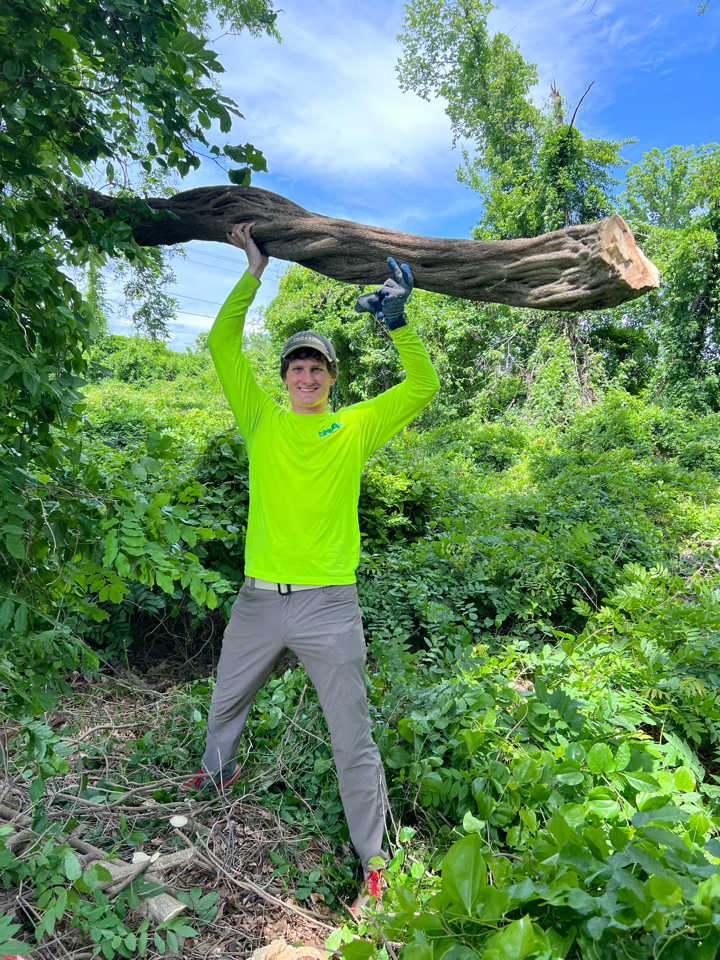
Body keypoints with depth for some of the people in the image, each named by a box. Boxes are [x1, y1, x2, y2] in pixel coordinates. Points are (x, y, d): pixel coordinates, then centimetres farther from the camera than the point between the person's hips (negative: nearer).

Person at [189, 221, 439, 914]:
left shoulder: (356, 428, 2)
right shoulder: (263, 421, 5)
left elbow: (423, 388, -3)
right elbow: (222, 344, 4)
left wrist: (397, 323, -14)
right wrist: (253, 272, 2)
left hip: (328, 605, -2)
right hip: (258, 601, 3)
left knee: (352, 744, 4)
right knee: (225, 705, 26)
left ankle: (373, 864, 24)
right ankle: (219, 771, 58)